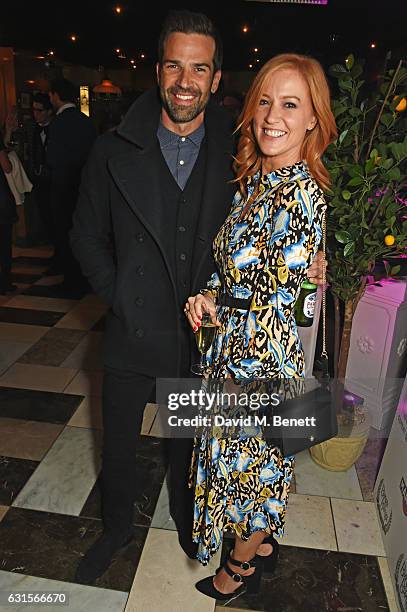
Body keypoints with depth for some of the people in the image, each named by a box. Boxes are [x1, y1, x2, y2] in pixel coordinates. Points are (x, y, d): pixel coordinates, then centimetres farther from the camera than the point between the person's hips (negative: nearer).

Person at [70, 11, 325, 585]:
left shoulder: (233, 154, -6)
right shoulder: (115, 151, -8)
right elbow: (87, 235, 1)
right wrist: (118, 296, -7)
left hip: (203, 335, 1)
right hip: (133, 332, 0)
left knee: (189, 437, 23)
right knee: (118, 443, 18)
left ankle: (185, 515, 53)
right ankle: (117, 527, 48)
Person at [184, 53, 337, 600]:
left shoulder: (302, 195, -23)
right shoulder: (254, 181, 5)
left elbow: (274, 305, -21)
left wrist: (216, 307, -9)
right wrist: (210, 295, -3)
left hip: (259, 361, -8)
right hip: (233, 347, 8)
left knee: (249, 462, 14)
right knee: (251, 461, 25)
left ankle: (241, 568, 44)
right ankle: (262, 543, 53)